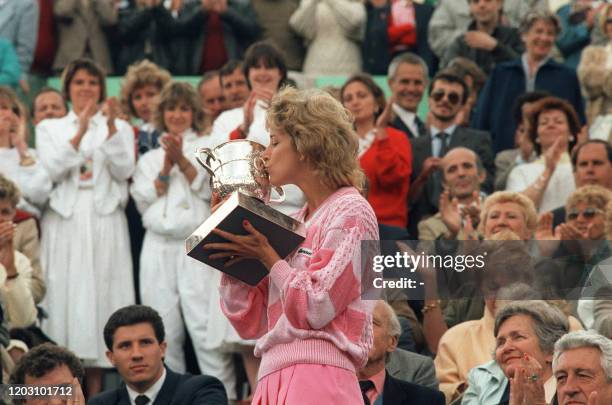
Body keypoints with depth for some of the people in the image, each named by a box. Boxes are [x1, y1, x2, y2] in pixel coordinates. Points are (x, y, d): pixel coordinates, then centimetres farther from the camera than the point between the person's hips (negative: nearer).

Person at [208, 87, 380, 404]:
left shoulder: (350, 213, -1)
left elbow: (315, 308, -12)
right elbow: (250, 322, 19)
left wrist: (267, 257, -3)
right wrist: (231, 256, 10)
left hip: (317, 379, -8)